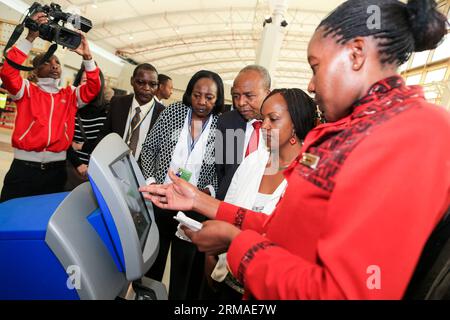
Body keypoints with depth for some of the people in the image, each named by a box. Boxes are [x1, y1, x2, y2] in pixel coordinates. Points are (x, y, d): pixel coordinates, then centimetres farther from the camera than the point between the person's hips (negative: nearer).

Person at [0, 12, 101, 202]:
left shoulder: (70, 95, 12)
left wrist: (87, 56, -8)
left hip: (56, 170, 2)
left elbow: (93, 87, 1)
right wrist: (30, 38, -15)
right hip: (24, 167, -2)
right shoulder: (27, 90, 5)